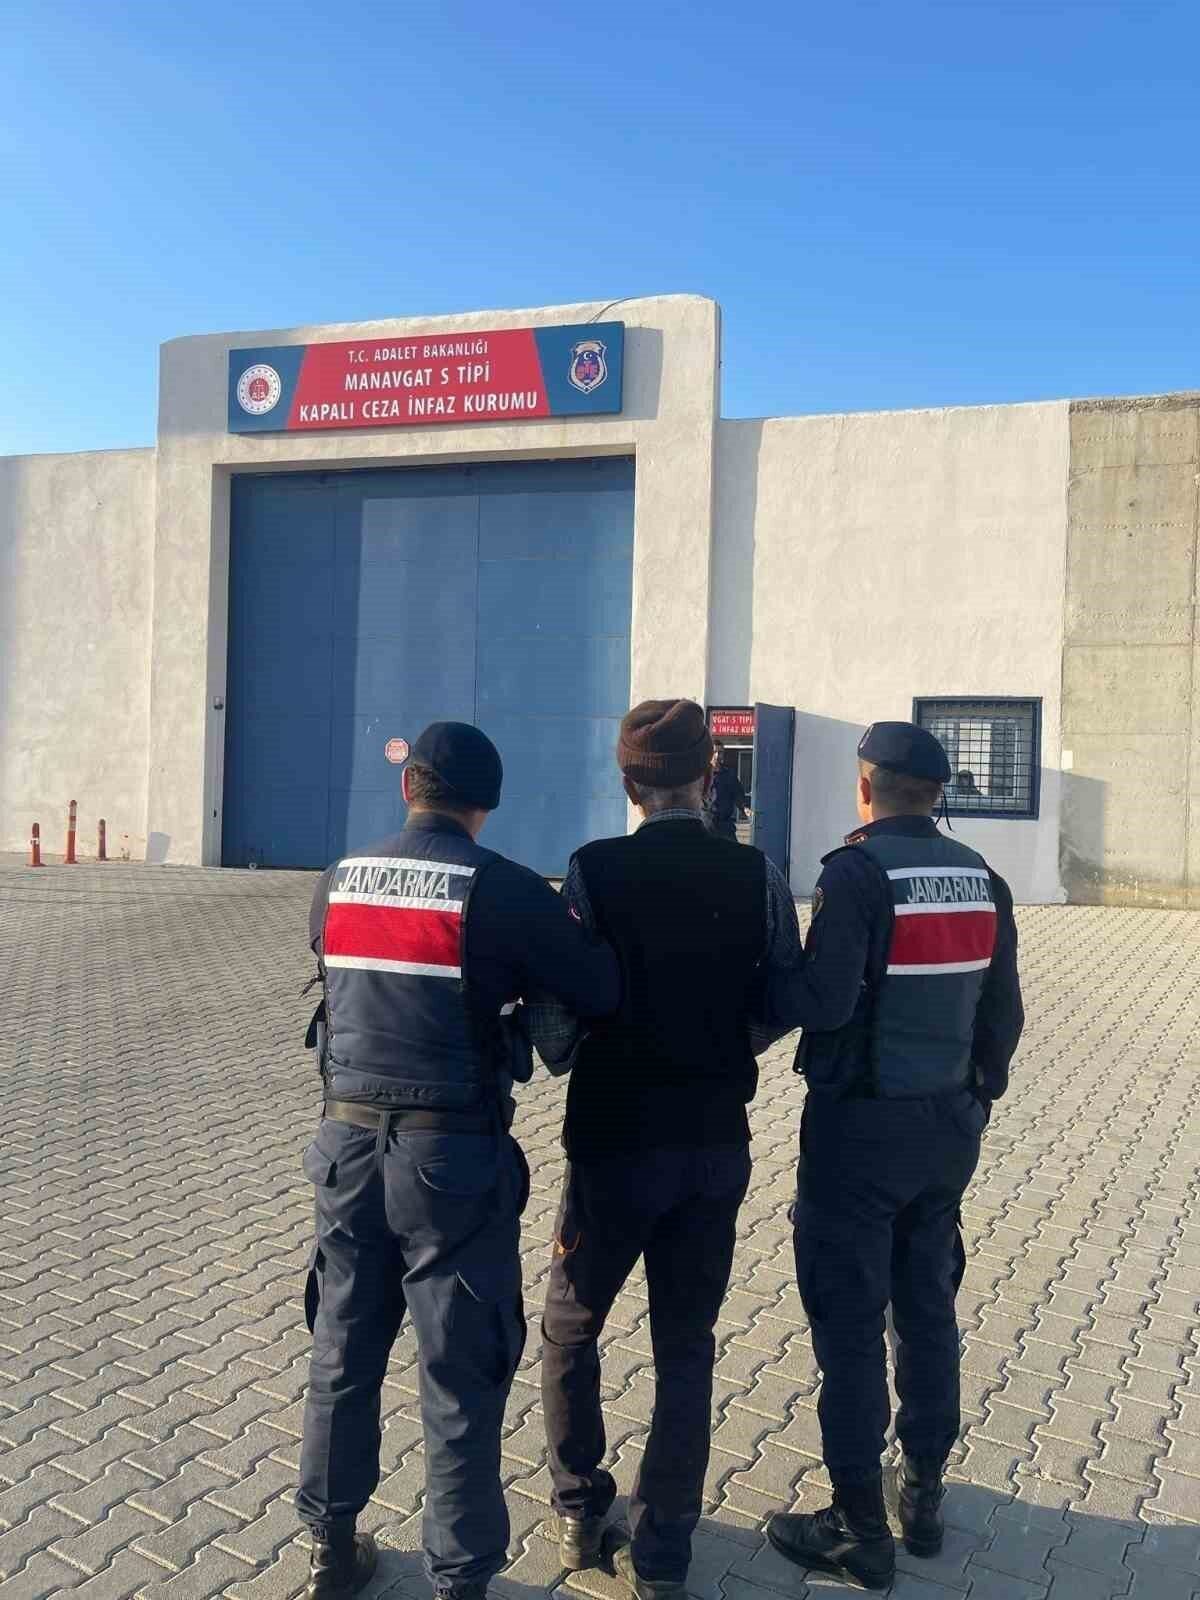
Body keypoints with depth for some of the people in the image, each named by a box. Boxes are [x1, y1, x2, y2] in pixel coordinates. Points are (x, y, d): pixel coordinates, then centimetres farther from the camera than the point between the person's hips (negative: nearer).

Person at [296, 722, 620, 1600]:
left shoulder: (339, 881, 4)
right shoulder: (503, 889, -12)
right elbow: (607, 989, -11)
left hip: (348, 1142, 5)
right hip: (453, 1153, -5)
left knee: (343, 1357, 19)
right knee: (461, 1378, 8)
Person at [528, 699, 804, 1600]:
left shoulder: (594, 871, -15)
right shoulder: (759, 877, -8)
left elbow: (554, 1015, -14)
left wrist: (558, 1055, 8)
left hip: (614, 1143, -2)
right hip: (718, 1145, 2)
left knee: (570, 1329, 21)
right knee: (686, 1348, 16)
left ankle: (581, 1514, 34)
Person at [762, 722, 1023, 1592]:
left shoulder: (857, 871, -16)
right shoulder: (981, 877, 4)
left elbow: (823, 1001, -23)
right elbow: (1003, 1013, 8)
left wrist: (761, 981, -6)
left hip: (862, 1126, -7)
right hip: (949, 1125, 7)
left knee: (850, 1325, 3)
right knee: (928, 1308, 18)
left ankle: (861, 1529, 12)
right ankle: (924, 1494, 31)